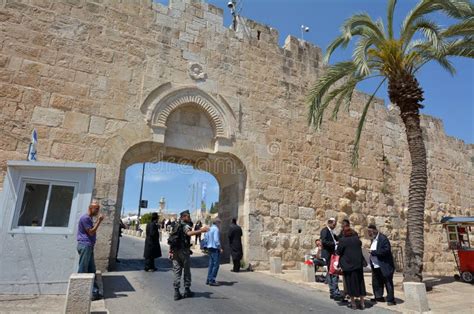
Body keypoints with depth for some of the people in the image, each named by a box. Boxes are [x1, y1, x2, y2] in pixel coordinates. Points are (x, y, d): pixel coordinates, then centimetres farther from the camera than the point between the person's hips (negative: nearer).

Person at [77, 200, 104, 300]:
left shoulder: (89, 218, 18)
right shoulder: (85, 218, -13)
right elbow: (91, 232, -15)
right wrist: (99, 221, -14)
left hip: (89, 246, 10)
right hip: (85, 245, -10)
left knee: (91, 270, 10)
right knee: (83, 270, -4)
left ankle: (94, 292, 15)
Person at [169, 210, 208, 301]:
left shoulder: (176, 226, 13)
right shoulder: (185, 226, -11)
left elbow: (170, 240, 14)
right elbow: (189, 233, -35)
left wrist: (170, 251, 18)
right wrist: (201, 231, -45)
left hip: (174, 251, 7)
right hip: (183, 251, -7)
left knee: (177, 272, 8)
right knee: (186, 271, 8)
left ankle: (176, 293, 7)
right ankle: (187, 291, 16)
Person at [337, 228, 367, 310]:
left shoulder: (342, 240, -12)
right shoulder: (357, 239, 1)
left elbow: (338, 252, -10)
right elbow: (360, 246, 16)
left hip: (348, 265, -4)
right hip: (358, 264, 4)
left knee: (350, 283, 7)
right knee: (360, 283, 14)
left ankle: (353, 303, 13)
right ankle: (362, 303, 20)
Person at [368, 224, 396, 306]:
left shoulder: (383, 238, -15)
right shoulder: (373, 239, 12)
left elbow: (386, 250, -24)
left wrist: (374, 252, -22)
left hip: (384, 266, -9)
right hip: (375, 267, 9)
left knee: (388, 283, 1)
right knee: (376, 282, 15)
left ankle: (391, 300, 9)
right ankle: (379, 297, 28)